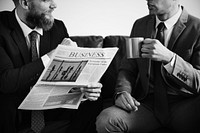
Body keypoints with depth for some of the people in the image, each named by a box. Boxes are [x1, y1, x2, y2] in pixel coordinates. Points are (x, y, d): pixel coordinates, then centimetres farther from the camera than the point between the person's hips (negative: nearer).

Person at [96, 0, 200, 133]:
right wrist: (122, 92, -9)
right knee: (105, 121, -25)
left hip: (183, 104, -2)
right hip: (147, 102, 3)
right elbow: (128, 69, 13)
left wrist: (169, 57, -26)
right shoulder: (140, 25, 10)